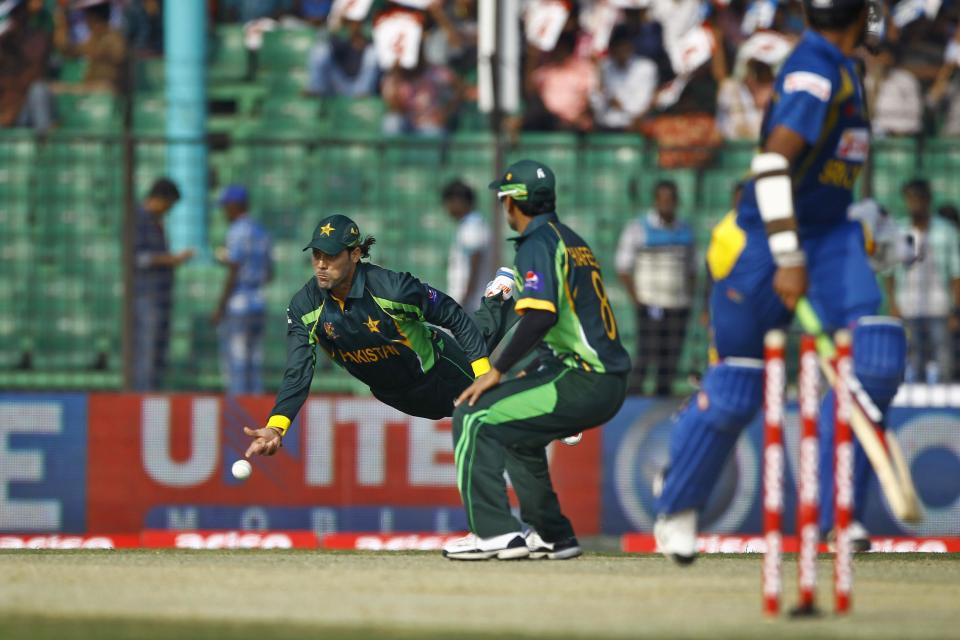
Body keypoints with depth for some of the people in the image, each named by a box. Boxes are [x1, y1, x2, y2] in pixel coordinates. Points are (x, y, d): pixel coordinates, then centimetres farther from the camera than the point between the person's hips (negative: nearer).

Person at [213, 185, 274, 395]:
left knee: (234, 367, -6)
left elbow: (233, 274, -18)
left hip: (237, 307, -8)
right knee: (253, 367, 9)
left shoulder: (237, 232, -12)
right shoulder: (261, 233, 14)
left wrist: (220, 308, -13)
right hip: (259, 306, 8)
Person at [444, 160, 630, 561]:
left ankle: (495, 532, -16)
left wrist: (497, 372, -18)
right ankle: (551, 535, 30)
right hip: (608, 385, 10)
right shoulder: (573, 241, 20)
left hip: (584, 383, -10)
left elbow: (541, 315, -23)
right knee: (517, 430, 30)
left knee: (474, 418, -9)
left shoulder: (538, 242, -9)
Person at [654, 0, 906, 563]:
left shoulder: (840, 67, 9)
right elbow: (772, 163, -30)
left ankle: (836, 505, -9)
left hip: (830, 238, 8)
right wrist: (788, 259, -33)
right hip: (766, 242, -8)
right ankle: (677, 507, 26)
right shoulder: (815, 72, -20)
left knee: (875, 357, -15)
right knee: (735, 392, 2)